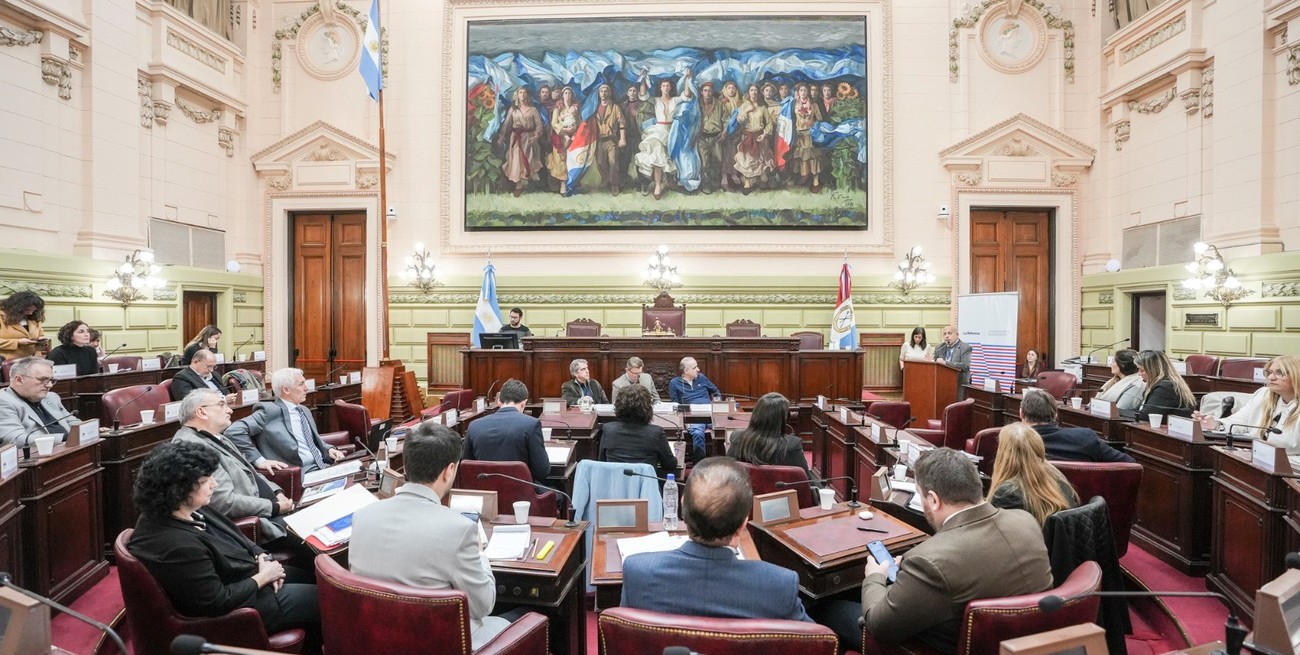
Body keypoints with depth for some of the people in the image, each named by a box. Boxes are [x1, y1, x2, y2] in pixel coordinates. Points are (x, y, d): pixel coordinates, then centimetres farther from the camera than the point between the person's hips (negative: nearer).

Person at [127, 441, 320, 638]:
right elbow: (218, 602, -28)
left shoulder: (188, 510, -7)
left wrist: (262, 557, -6)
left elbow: (234, 535, 9)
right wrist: (264, 576, -17)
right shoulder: (178, 546, -35)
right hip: (238, 607, -9)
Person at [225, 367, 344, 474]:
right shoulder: (270, 411, -4)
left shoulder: (304, 411, 21)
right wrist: (259, 460, -18)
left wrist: (329, 449, 9)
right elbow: (234, 431, -14)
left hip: (324, 466, 8)